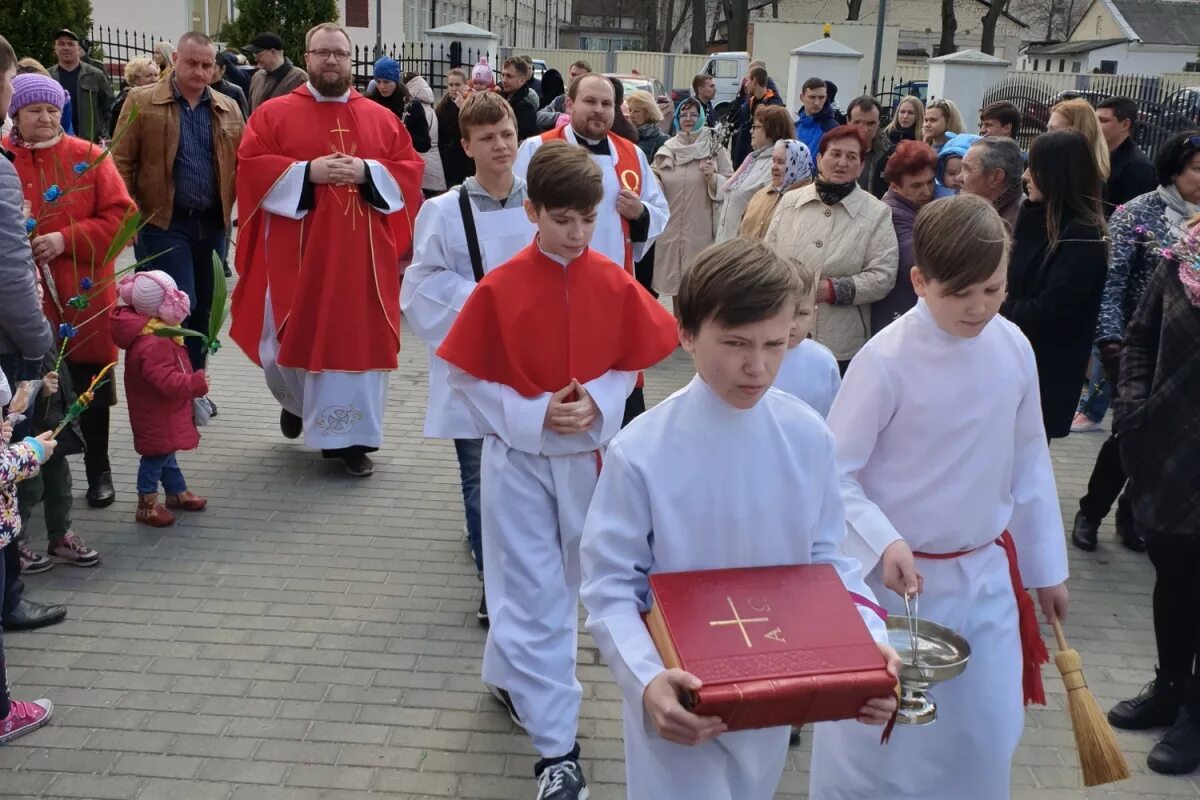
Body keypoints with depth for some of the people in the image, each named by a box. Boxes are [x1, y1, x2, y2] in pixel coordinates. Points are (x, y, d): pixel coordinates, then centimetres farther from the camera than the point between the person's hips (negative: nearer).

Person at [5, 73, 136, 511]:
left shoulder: (88, 156, 1)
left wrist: (66, 239, -15)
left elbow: (121, 215, -4)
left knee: (90, 383, 8)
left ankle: (99, 471, 22)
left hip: (84, 294, 0)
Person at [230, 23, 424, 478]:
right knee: (290, 337, 7)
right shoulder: (275, 114, 3)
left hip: (361, 255, 1)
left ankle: (350, 436, 8)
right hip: (296, 251, -1)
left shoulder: (381, 119, 9)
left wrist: (367, 172, -12)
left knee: (357, 338, -1)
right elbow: (251, 167, -5)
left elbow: (411, 169, 6)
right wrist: (308, 172, -16)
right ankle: (296, 401, 39)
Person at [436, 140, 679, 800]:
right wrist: (533, 416, -18)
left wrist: (598, 404, -16)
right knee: (536, 597, 1)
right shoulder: (498, 289, -13)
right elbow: (466, 377, -7)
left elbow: (630, 366, 4)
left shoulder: (615, 285, -6)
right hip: (519, 460, -3)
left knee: (560, 586, 19)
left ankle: (507, 676, 47)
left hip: (588, 457, 4)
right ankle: (556, 746, 10)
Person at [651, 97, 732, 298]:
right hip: (671, 228, 3)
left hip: (700, 229, -3)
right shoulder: (667, 149, 8)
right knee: (674, 279, 10)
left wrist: (713, 178, -20)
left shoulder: (715, 148, 0)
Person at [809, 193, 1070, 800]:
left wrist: (1045, 565, 12)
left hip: (986, 575, 4)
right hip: (897, 575, -4)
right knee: (873, 733, 8)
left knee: (984, 734, 14)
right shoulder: (887, 359, -19)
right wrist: (884, 544, -27)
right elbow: (835, 472, -13)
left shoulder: (1012, 348, -5)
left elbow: (1028, 462, 6)